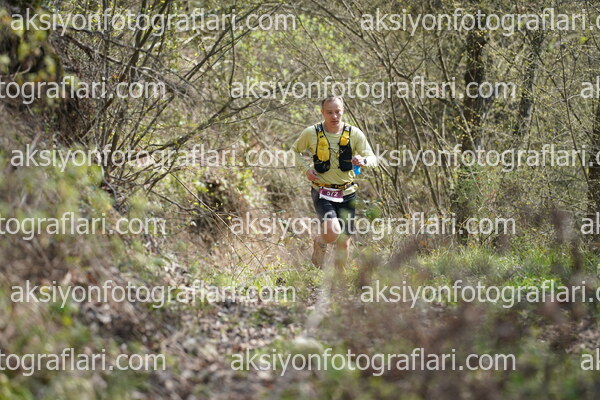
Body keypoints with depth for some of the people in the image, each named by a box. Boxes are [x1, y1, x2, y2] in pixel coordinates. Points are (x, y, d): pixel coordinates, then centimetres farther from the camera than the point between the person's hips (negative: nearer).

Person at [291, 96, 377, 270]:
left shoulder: (354, 133, -4)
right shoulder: (311, 133, -5)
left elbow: (373, 159, -3)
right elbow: (295, 150, 13)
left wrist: (363, 161, -27)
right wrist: (305, 169, -6)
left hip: (347, 193, 2)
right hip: (322, 192, -2)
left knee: (344, 241, 6)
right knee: (333, 232, -25)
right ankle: (320, 243, 11)